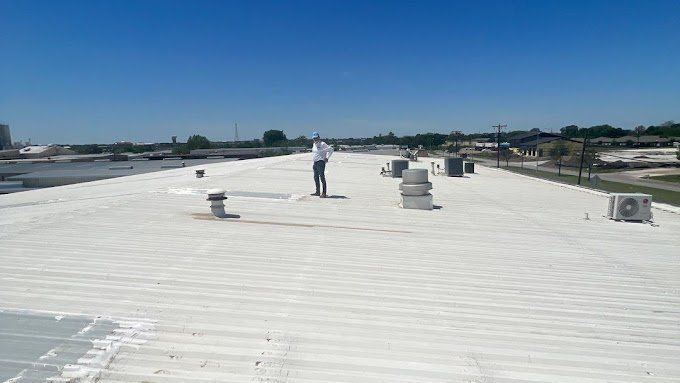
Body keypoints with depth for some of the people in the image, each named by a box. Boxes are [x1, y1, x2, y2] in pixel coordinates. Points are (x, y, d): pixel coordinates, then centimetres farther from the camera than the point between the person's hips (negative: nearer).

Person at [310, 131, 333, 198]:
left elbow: (331, 149, -14)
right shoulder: (314, 144, 16)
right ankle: (318, 192, 23)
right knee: (316, 177, 13)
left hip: (321, 162, -9)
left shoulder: (322, 144, -11)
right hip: (315, 162, 9)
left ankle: (324, 193, -12)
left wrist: (327, 158, -16)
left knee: (322, 177, -12)